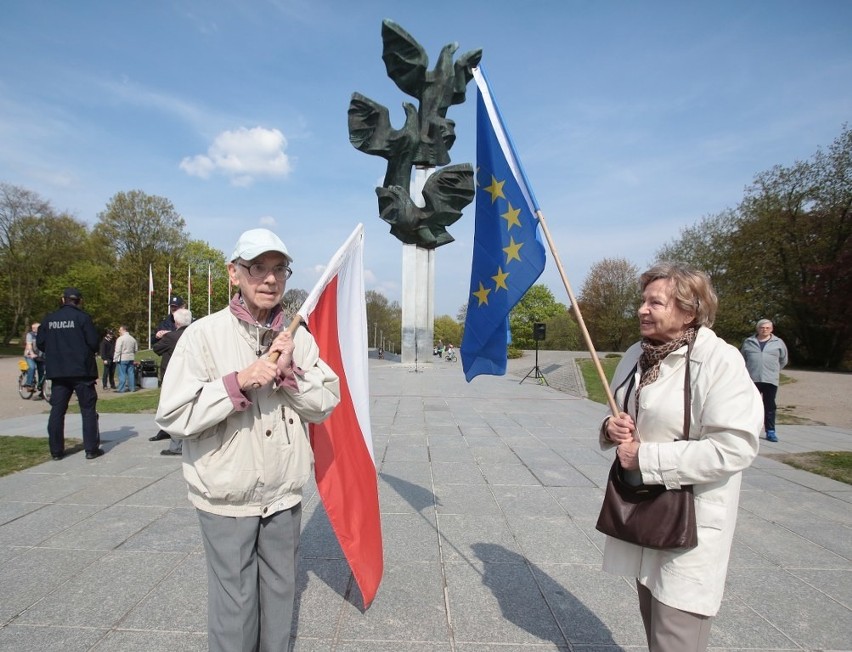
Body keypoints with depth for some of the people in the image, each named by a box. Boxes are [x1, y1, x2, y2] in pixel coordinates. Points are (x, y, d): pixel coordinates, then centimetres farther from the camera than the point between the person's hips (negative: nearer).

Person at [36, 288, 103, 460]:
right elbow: (93, 343, -11)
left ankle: (56, 450, 14)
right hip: (82, 370, -4)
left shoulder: (49, 319, 5)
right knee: (88, 409, 2)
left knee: (57, 410, 11)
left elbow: (40, 344, 6)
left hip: (57, 372, 4)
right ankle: (91, 449, 2)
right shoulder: (83, 317, -8)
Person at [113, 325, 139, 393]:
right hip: (131, 359, 6)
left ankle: (121, 389, 0)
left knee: (122, 374, -2)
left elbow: (118, 350, -15)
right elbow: (136, 349, 17)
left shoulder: (120, 339, -11)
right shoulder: (133, 338, 10)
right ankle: (132, 388, 12)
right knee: (131, 373, 9)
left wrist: (116, 359, -10)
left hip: (122, 359, -6)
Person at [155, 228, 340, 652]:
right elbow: (173, 417, -15)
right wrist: (240, 381, -23)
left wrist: (290, 372, -16)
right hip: (228, 500, -3)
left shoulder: (298, 337, 0)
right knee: (235, 604, 10)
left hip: (284, 497, 4)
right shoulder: (204, 334, -11)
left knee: (280, 596, 19)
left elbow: (325, 405, -1)